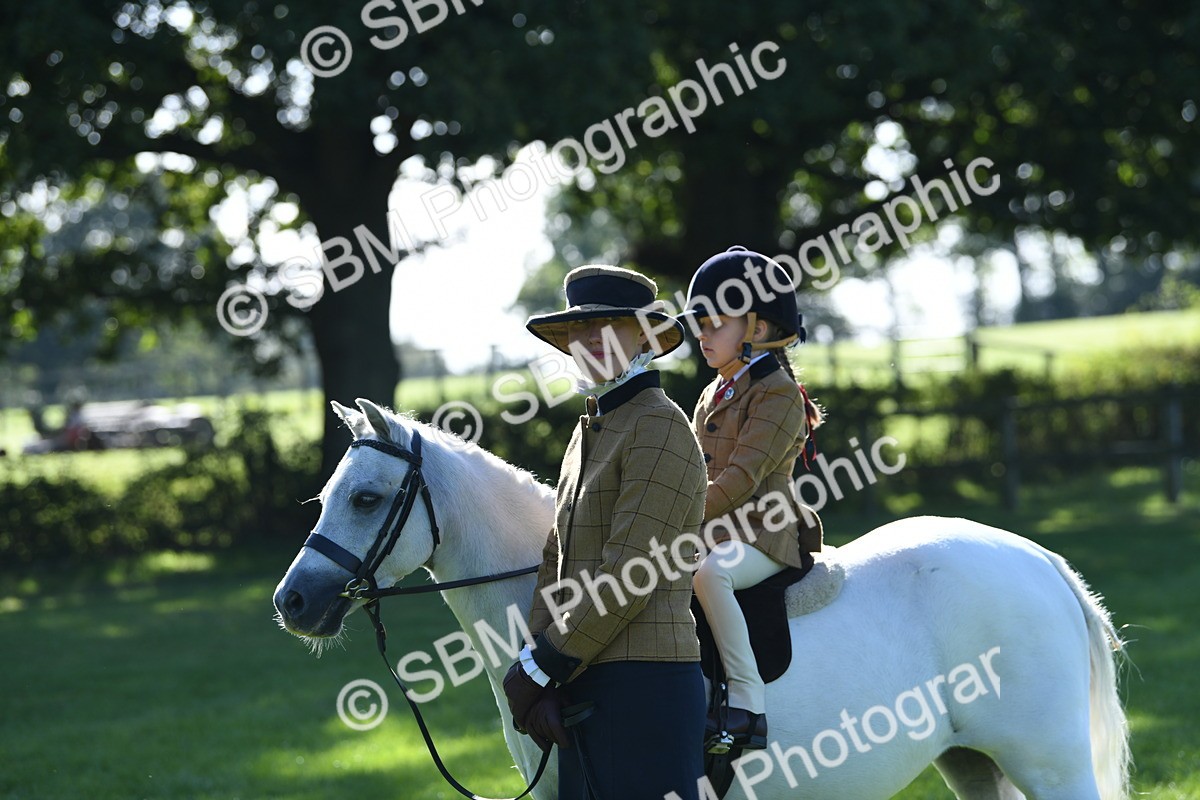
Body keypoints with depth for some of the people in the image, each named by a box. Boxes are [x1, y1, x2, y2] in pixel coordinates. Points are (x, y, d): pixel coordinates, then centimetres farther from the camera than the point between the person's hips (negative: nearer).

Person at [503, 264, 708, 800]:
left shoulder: (659, 427, -11)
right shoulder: (588, 430, 18)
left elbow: (627, 578, -17)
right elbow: (556, 562, 15)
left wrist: (539, 670, -14)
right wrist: (538, 677, 1)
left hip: (644, 683, -9)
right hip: (583, 688, 9)